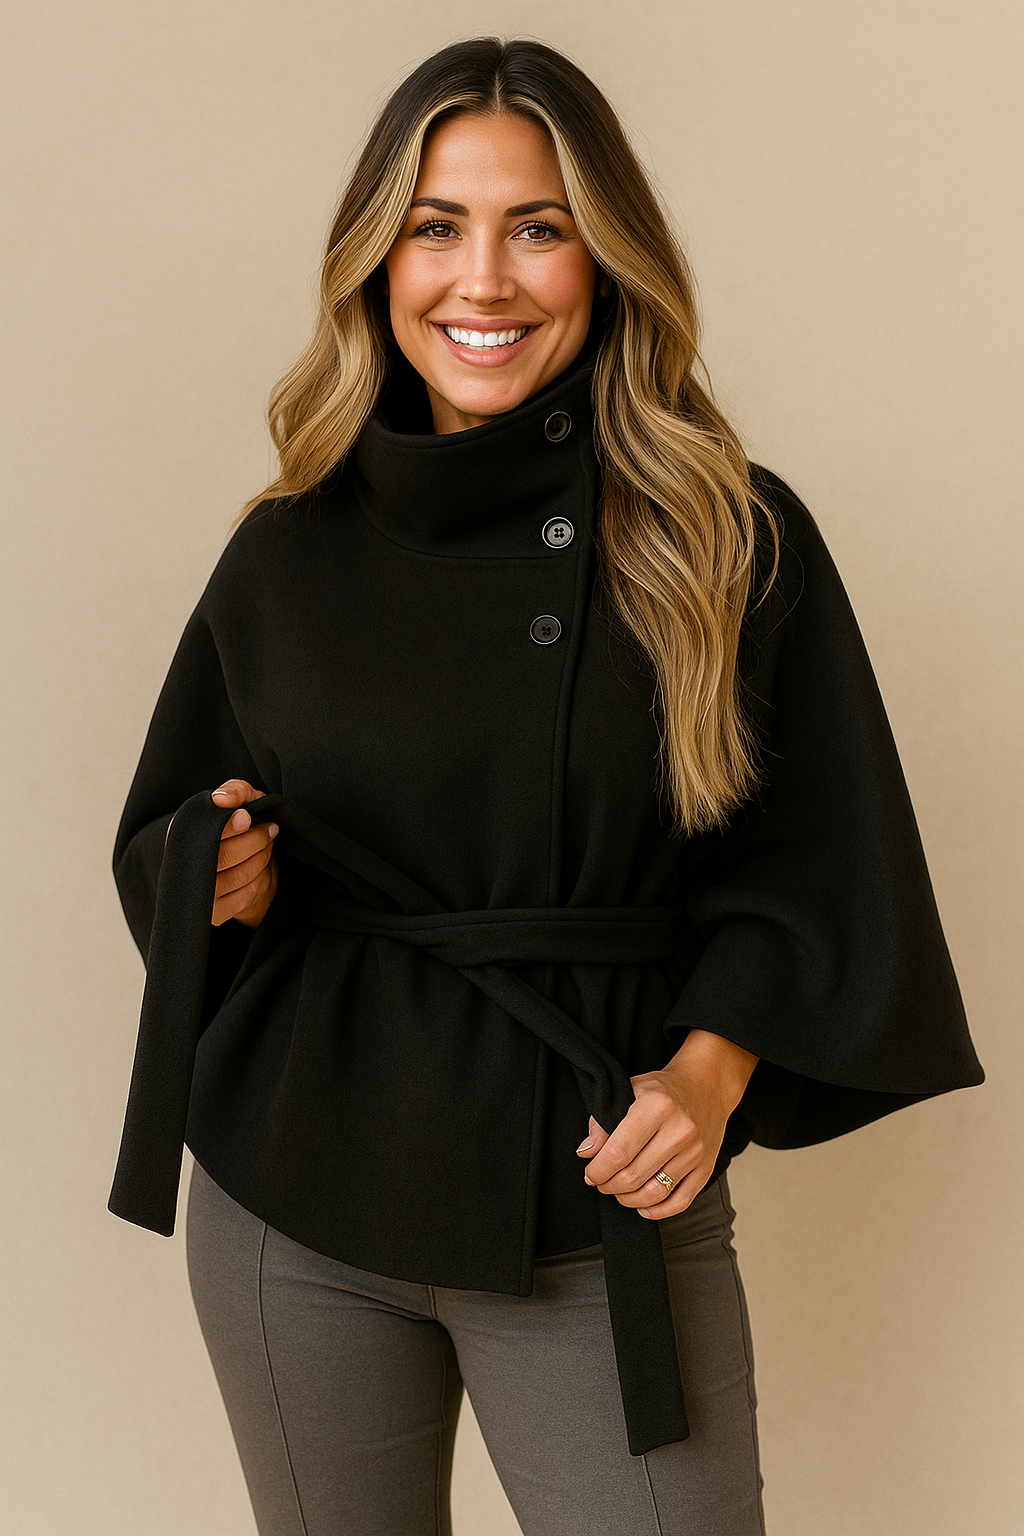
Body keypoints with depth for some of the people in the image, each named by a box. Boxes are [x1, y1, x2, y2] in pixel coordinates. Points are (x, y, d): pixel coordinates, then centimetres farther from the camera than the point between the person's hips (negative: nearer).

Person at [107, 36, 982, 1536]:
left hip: (606, 1202, -2)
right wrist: (219, 880, -9)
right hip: (300, 1202, 2)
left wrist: (711, 1068, -16)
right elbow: (172, 837, 13)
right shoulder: (288, 553, 2)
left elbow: (812, 858, -1)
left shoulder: (733, 541, -4)